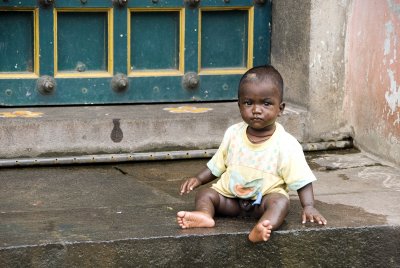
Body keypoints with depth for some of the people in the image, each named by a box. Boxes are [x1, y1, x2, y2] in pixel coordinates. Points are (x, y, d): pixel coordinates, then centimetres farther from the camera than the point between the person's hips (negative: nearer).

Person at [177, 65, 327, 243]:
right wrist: (199, 179, 4)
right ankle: (204, 214, -44)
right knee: (204, 193, -15)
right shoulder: (233, 134, 3)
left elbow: (301, 180, -10)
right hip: (230, 196, 5)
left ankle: (264, 227, -61)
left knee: (281, 201, -34)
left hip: (266, 197, -4)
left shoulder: (286, 144, -10)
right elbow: (217, 165, 17)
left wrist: (308, 206, -22)